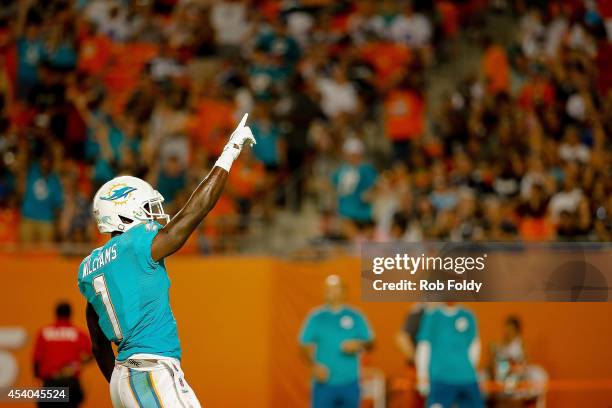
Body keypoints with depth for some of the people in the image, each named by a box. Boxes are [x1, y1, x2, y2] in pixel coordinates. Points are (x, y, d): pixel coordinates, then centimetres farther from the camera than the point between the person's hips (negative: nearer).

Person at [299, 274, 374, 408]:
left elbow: (370, 342, 9)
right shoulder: (316, 317, 4)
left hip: (349, 383, 1)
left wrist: (358, 345, -14)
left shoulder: (355, 317, 6)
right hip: (324, 383, -1)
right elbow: (305, 345, 2)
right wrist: (313, 365, -15)